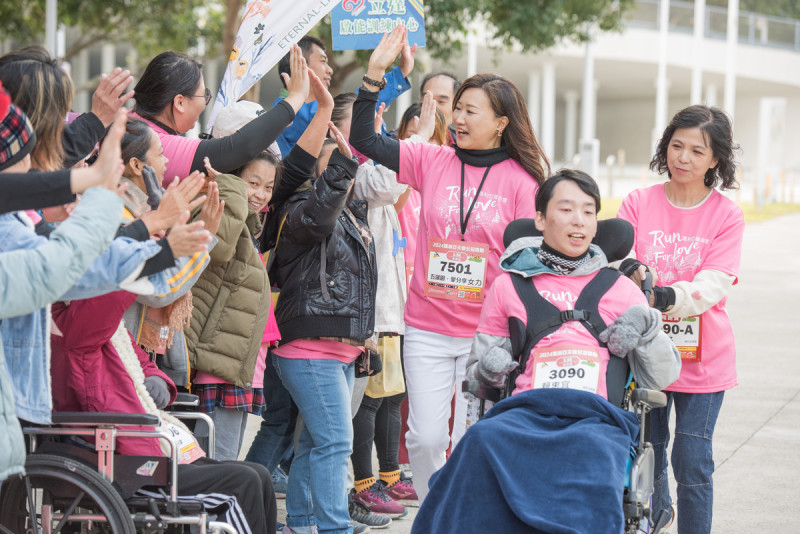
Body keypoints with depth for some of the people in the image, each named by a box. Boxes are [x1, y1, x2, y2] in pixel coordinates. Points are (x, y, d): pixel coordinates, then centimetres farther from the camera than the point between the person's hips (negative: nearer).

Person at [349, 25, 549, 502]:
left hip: (488, 333, -2)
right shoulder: (433, 161, 3)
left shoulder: (521, 180, -3)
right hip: (428, 330, 2)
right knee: (426, 437, 4)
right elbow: (363, 140, 0)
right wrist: (375, 74, -9)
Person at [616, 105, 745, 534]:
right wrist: (632, 270, -29)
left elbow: (712, 287, -13)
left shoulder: (726, 216, -2)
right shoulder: (638, 203, 3)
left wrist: (667, 297, -31)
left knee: (692, 462, -3)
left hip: (702, 357, -2)